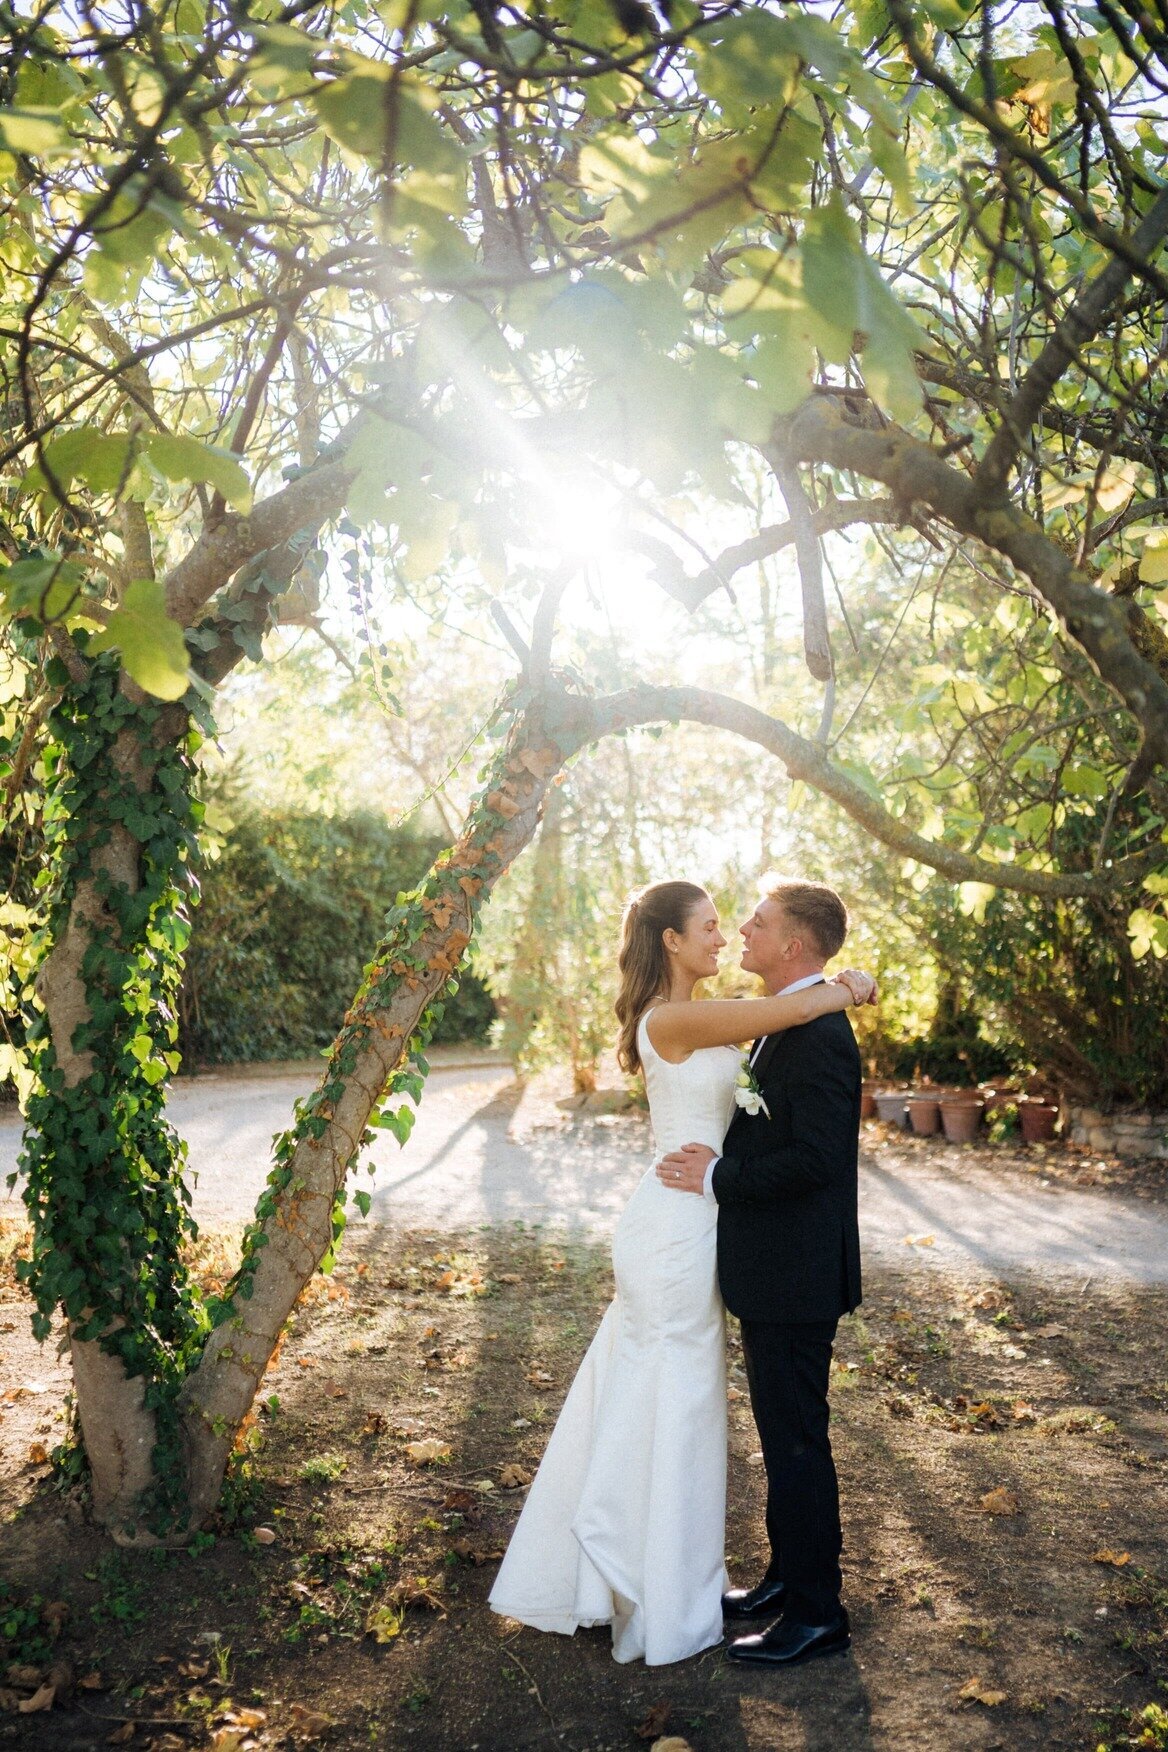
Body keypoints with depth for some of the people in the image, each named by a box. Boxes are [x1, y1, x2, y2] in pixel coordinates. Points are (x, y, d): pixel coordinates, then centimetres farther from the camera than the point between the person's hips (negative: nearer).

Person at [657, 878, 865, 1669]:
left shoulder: (818, 1033, -22)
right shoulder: (787, 1024, 10)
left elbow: (815, 1157, -27)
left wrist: (718, 1178, -18)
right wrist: (720, 1162, 0)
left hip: (795, 1275, -10)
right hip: (774, 1270, 10)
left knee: (796, 1439, 4)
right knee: (782, 1432, 21)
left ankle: (817, 1611, 19)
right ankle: (788, 1576, 36)